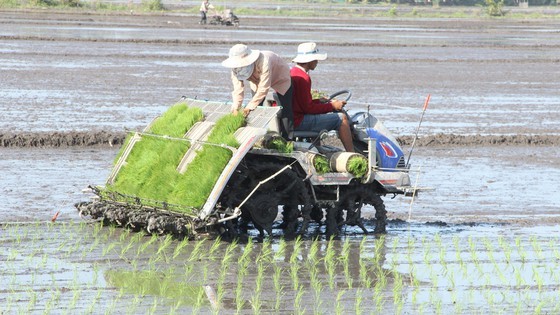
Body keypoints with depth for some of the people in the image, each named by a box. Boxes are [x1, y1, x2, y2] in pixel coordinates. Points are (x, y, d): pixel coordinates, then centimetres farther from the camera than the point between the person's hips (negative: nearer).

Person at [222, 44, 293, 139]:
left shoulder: (263, 62, -45)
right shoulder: (236, 68, -27)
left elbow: (263, 89, -41)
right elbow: (238, 89, -24)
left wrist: (249, 107, -38)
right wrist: (236, 109, -35)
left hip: (280, 78, -5)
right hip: (257, 80, 5)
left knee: (284, 110, -12)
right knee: (255, 107, -2)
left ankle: (287, 139, -5)